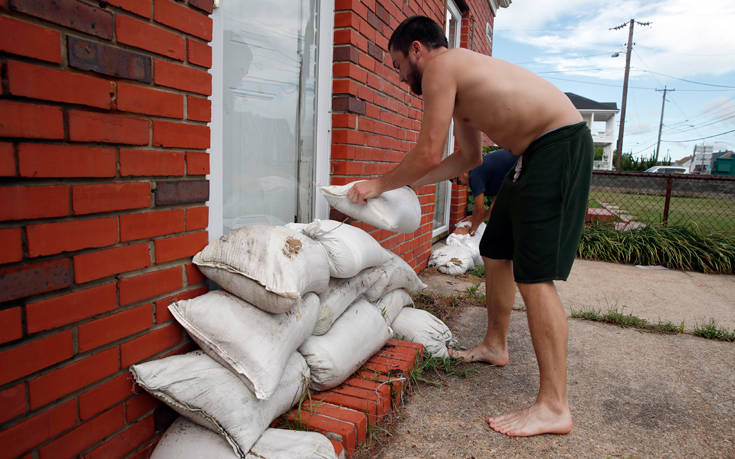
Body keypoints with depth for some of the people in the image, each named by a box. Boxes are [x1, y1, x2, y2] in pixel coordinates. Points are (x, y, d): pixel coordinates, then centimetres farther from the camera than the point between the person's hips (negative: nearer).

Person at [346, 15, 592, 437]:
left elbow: (428, 154, -13)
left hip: (561, 146, -10)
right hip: (534, 154, 10)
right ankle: (495, 345, 34)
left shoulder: (440, 66, -10)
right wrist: (409, 183, 22)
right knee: (496, 253, 16)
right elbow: (468, 158, 22)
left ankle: (554, 407, -7)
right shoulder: (458, 77, 19)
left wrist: (381, 185, 1)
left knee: (534, 276, -14)